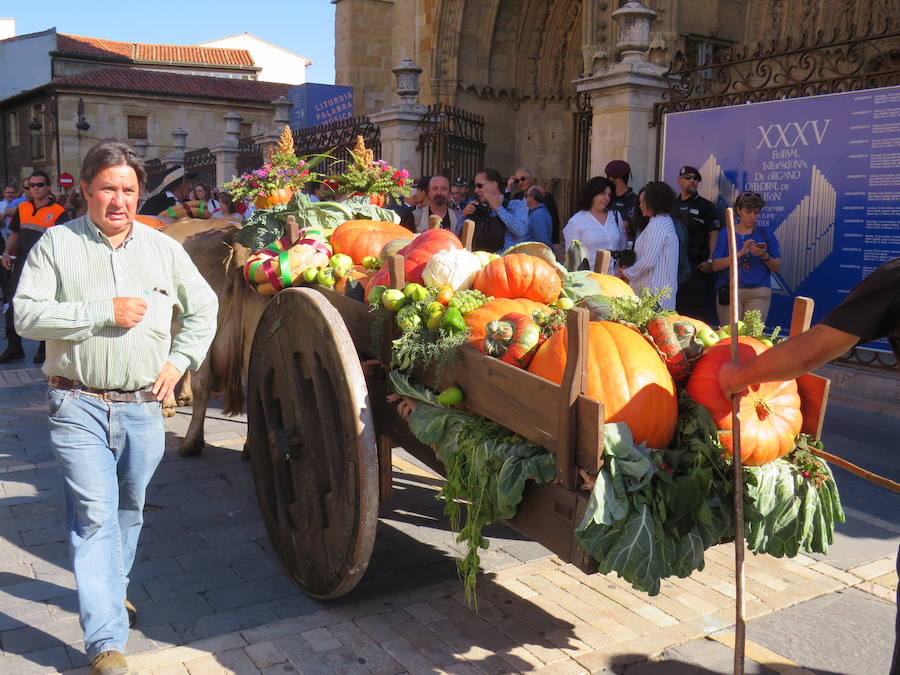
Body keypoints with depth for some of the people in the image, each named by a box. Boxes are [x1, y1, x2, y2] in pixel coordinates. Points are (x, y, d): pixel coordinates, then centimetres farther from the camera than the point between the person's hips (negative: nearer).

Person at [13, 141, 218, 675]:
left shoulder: (163, 247, 6)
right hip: (79, 405, -3)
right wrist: (103, 312, -17)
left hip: (144, 407, 3)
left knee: (130, 511, 18)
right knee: (95, 516, -7)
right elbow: (27, 315, -9)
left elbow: (204, 307, 14)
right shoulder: (57, 244, -1)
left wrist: (180, 359, 3)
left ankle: (112, 587, 43)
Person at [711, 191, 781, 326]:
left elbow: (777, 268, 7)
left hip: (758, 293, 0)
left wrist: (764, 256, -12)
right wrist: (740, 253, -14)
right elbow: (715, 266, -4)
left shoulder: (765, 234, 9)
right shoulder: (726, 234, 7)